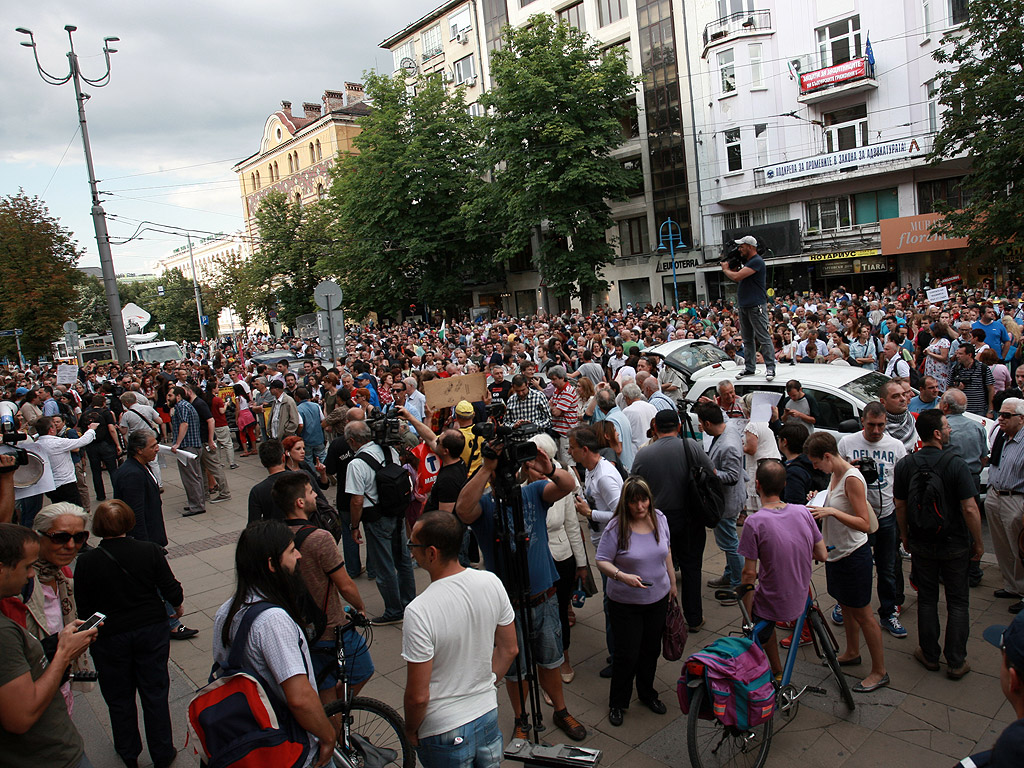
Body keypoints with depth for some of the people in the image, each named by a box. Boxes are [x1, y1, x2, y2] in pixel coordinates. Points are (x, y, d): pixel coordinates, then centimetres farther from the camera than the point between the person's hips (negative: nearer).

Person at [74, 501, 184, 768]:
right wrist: (178, 607, 12)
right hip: (151, 632, 1)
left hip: (109, 638, 0)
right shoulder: (151, 551, -15)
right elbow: (172, 590, -9)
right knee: (155, 694, 15)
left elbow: (83, 610, -7)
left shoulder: (86, 562, -15)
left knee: (119, 698, 20)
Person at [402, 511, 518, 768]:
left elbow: (418, 695, -21)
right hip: (488, 717, 5)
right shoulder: (492, 583, -12)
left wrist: (410, 730, -2)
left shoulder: (419, 611, -28)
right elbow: (509, 650, 1)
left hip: (445, 733, -4)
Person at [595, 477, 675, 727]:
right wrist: (622, 576, -32)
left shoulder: (659, 519, -4)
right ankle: (617, 702, 26)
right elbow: (602, 561, -16)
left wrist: (672, 583, 16)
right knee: (627, 654, 4)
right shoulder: (616, 527, -20)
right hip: (625, 603, -4)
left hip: (658, 599, 5)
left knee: (651, 650, 18)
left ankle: (647, 693, 41)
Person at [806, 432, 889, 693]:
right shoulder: (835, 474, 5)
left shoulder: (852, 479, -23)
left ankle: (879, 671, 15)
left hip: (854, 555, -9)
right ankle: (852, 653, 40)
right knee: (845, 606, 22)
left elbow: (864, 524, -27)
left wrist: (832, 512, -34)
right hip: (836, 551, 9)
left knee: (862, 613, 2)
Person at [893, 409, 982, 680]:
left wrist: (905, 536, 14)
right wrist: (978, 543, -4)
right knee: (958, 602, 10)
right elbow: (969, 509, -17)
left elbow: (900, 506, 1)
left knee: (927, 599, 14)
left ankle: (929, 655, 24)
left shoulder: (905, 465, -7)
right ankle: (956, 662, 16)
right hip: (955, 545, -3)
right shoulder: (956, 464, -19)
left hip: (921, 545, 3)